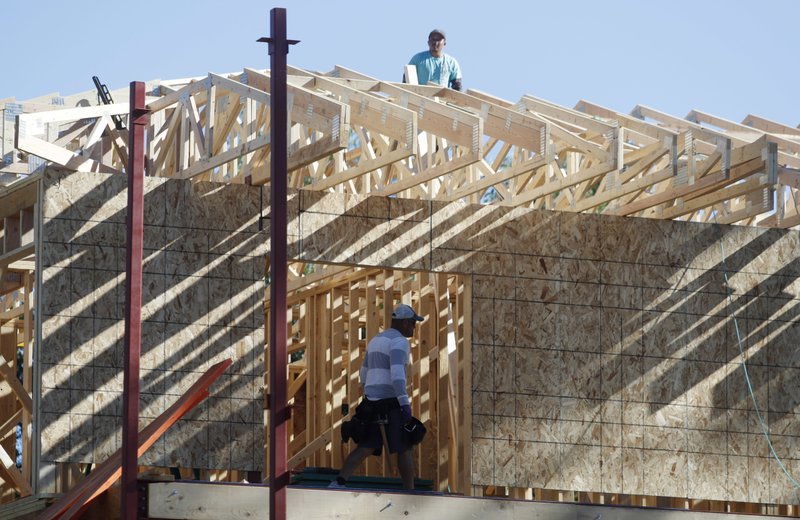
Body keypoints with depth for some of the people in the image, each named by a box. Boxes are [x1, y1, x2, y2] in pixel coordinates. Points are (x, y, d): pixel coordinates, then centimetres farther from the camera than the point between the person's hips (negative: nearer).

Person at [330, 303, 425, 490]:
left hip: (372, 401, 8)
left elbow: (364, 374, 27)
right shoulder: (400, 342, -10)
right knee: (404, 448, 3)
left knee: (365, 448, 2)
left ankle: (338, 483, -16)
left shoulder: (376, 340, 20)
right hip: (391, 402, -8)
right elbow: (397, 373, -23)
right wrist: (405, 403, -27)